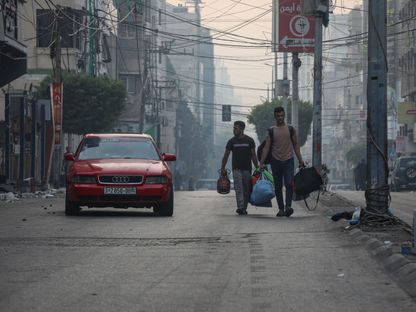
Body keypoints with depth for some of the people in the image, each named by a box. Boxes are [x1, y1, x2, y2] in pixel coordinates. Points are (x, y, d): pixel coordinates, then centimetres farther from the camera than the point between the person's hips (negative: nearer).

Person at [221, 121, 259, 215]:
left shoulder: (249, 141, 3)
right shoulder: (232, 141, 4)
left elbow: (253, 155, 5)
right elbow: (226, 155, 8)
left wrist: (257, 168, 0)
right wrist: (222, 168, 4)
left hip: (247, 169, 1)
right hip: (237, 169, -1)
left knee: (246, 190, 2)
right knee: (238, 189, -14)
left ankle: (244, 208, 12)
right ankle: (240, 207, -22)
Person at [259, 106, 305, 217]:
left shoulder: (290, 129, 6)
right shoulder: (271, 131, 6)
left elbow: (296, 145, 10)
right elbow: (266, 147, 3)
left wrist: (300, 160, 4)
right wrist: (261, 163, -5)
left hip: (288, 160, -1)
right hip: (276, 161, 1)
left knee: (289, 183, -17)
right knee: (278, 187, 5)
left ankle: (288, 206, -26)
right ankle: (281, 209, 12)